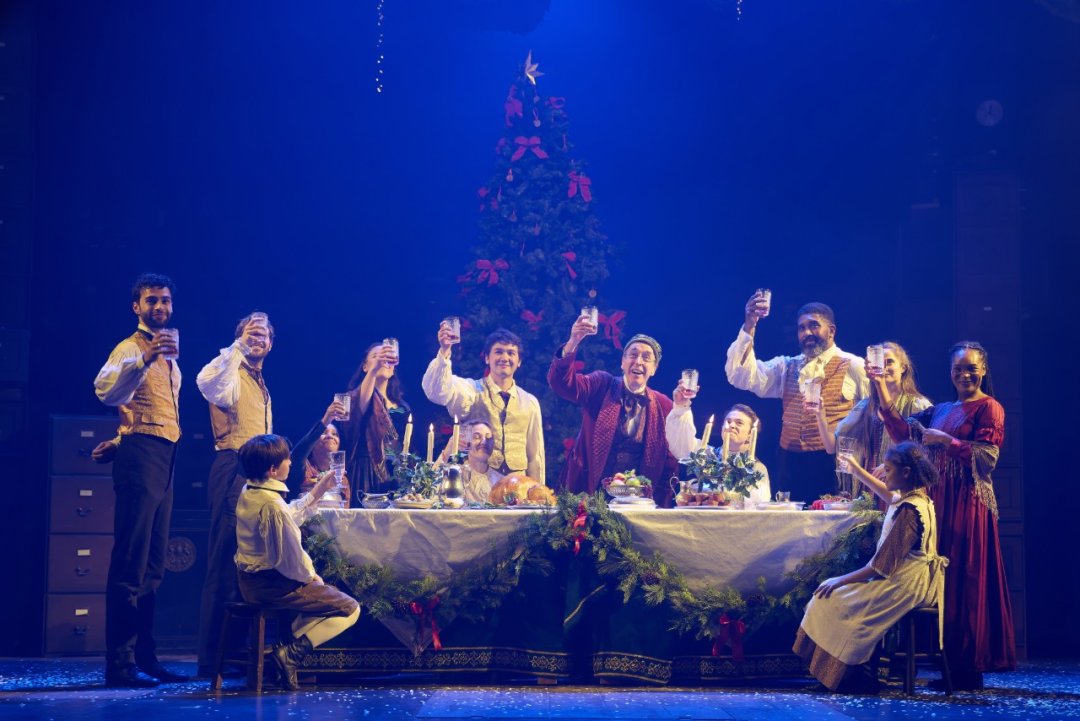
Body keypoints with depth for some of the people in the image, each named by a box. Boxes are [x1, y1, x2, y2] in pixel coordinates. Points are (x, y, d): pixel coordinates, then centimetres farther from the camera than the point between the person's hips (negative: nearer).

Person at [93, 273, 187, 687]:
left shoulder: (168, 356, 21)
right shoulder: (131, 348, -6)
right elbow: (106, 390, -27)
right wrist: (145, 359, -41)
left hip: (164, 460, 9)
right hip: (141, 458, -9)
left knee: (153, 563, 10)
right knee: (131, 561, -11)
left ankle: (144, 657, 14)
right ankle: (120, 664, -13)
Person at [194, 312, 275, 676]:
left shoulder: (261, 386, 24)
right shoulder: (233, 375, -3)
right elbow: (206, 382, -29)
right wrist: (239, 346, -30)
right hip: (233, 472, -9)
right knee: (226, 562, -12)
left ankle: (237, 650, 17)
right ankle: (213, 657, -13)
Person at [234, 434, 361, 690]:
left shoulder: (248, 494, 6)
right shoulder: (272, 505, -25)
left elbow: (292, 517, 20)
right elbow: (290, 558, -25)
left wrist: (318, 490, 20)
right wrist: (310, 576, -5)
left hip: (251, 580, 10)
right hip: (273, 585, -10)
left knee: (328, 592, 31)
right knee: (350, 609, -4)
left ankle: (291, 643, 11)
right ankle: (291, 653, -13)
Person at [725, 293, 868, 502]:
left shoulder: (853, 367, 2)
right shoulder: (786, 367, 16)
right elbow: (740, 376, 5)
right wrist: (749, 326, -4)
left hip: (832, 467, -4)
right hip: (790, 465, 4)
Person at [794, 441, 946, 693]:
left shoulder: (909, 510, -23)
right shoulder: (917, 498, 6)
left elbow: (881, 567, -23)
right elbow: (890, 495, 34)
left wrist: (841, 580, -14)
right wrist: (858, 471, 34)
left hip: (905, 587, -10)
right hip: (914, 581, 10)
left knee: (836, 599, -10)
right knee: (837, 588, 14)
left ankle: (858, 678, 0)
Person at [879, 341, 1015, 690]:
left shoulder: (989, 408, -2)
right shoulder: (941, 410, 19)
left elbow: (987, 457, -13)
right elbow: (905, 435, 9)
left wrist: (946, 440, -18)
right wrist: (885, 403, -2)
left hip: (969, 504, -7)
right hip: (938, 502, 7)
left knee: (965, 581, -7)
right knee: (939, 580, 5)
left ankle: (968, 670, -5)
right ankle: (947, 663, 9)